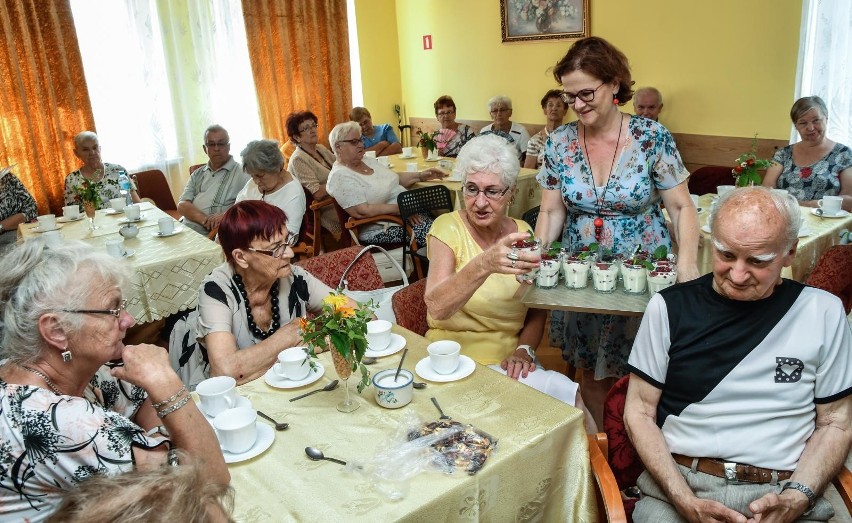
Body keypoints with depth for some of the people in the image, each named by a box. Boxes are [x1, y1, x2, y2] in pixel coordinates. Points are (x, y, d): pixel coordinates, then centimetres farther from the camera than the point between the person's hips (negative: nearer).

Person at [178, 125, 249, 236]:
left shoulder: (241, 173, 3)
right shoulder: (197, 174, 20)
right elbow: (182, 205, 9)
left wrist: (226, 215, -23)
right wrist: (203, 219, -11)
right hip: (184, 230, 6)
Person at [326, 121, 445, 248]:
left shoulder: (368, 161, 15)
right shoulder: (340, 176, -13)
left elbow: (394, 179, 25)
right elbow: (362, 211, -23)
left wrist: (420, 176, 11)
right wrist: (399, 209, -22)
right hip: (381, 229, -9)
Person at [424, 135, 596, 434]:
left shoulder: (520, 233, 4)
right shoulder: (447, 228, -9)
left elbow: (538, 310, 12)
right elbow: (436, 308, -26)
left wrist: (525, 350, -7)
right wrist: (484, 265, -41)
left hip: (506, 363, 4)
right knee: (565, 394, -23)